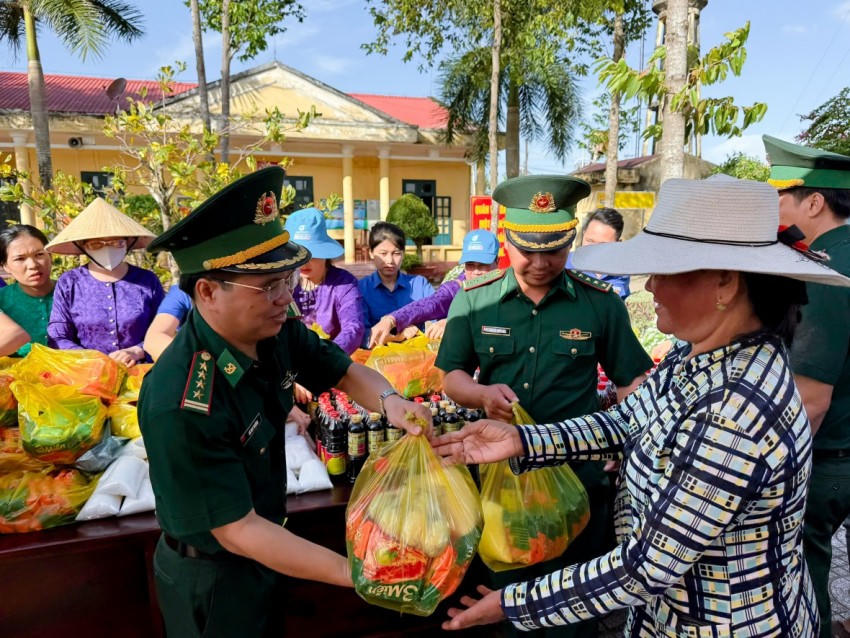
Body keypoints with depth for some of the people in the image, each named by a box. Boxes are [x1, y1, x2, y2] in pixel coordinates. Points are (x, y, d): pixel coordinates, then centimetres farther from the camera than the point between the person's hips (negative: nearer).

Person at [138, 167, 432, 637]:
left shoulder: (275, 332, -16)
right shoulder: (180, 406, -35)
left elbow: (344, 371, 0)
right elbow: (236, 531, -29)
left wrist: (389, 402, -22)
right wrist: (355, 573, -30)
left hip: (265, 551, 6)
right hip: (212, 578, -6)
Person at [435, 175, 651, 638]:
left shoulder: (601, 302, -7)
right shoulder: (474, 299, -5)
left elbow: (632, 379, 1)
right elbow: (452, 376, 0)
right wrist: (482, 394, -21)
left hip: (578, 474, -1)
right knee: (506, 589, 23)